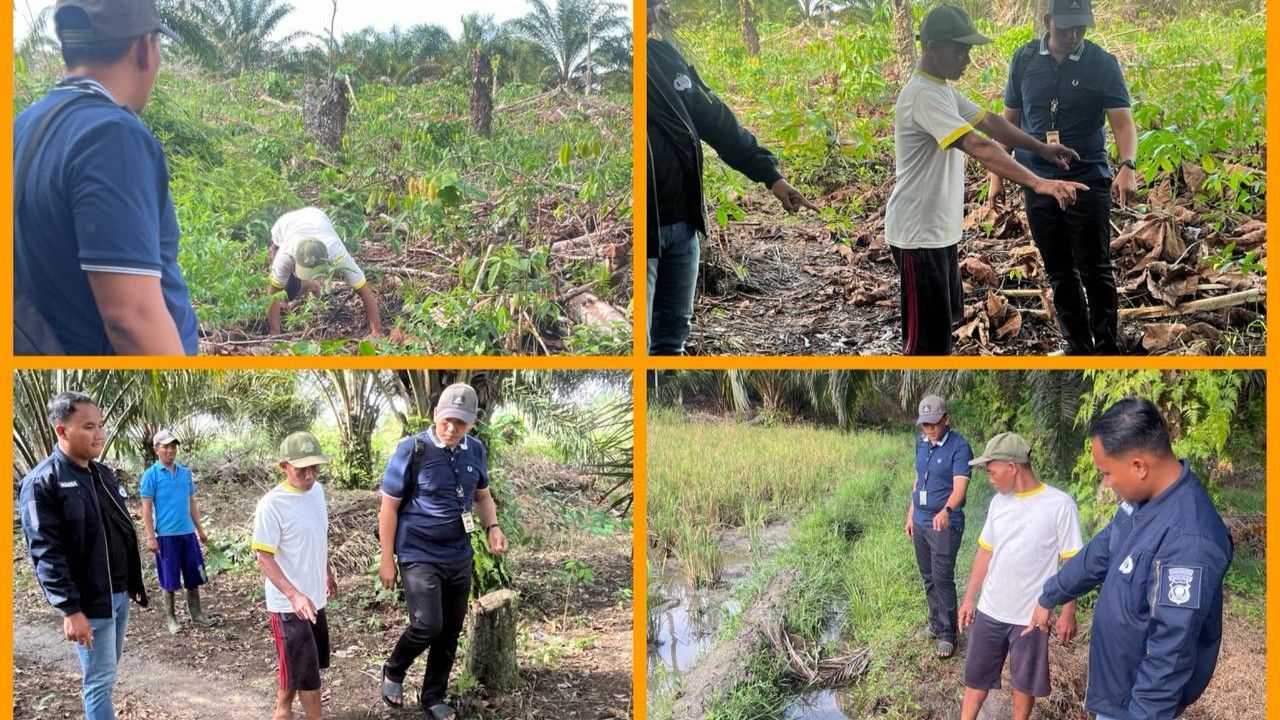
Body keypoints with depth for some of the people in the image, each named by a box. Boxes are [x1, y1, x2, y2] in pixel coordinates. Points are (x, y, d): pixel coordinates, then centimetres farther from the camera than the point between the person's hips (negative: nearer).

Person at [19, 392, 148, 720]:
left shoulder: (103, 473, 10)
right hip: (89, 601, -7)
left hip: (120, 593, 7)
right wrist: (70, 609, -22)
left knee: (106, 671, 17)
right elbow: (46, 553, -19)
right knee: (101, 678, -1)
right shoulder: (42, 482, -14)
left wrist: (136, 583, 18)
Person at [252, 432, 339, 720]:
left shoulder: (317, 491, 1)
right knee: (306, 670, -1)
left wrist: (328, 574, 25)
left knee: (296, 666, 20)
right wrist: (294, 595, -32)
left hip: (314, 597, 8)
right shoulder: (271, 505, -22)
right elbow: (264, 557, -22)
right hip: (288, 603, -8)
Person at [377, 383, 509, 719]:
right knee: (427, 625, -14)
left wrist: (492, 527, -4)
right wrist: (387, 560, -8)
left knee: (450, 631, 11)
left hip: (459, 558, 5)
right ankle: (393, 671, 17)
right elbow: (388, 507, -9)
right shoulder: (412, 450, -15)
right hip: (419, 556, -5)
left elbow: (482, 495, 16)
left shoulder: (475, 451, 0)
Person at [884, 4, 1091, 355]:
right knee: (926, 334, -4)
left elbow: (989, 121, 18)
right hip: (918, 233, -11)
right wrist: (1040, 184, -37)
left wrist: (1041, 148, 7)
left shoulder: (943, 89, 10)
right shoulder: (923, 95, -23)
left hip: (939, 228, 11)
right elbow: (979, 147, -32)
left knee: (942, 321, 21)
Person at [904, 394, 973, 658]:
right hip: (920, 522, 7)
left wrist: (946, 511, -44)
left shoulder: (959, 447, -16)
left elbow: (960, 486, -27)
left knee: (942, 579, -5)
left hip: (944, 525, -7)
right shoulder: (921, 442, 7)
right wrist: (910, 515, 18)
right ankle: (936, 622, 31)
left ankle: (947, 634, 6)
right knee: (928, 577, 16)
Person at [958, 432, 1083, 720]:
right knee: (976, 675, 15)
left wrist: (1068, 614, -10)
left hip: (1030, 616, -4)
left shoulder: (1060, 505, -16)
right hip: (989, 610, 5)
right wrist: (968, 598, 12)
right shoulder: (998, 502, 1)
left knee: (1025, 681, 15)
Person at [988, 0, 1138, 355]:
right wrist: (997, 175, 6)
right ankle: (1078, 346, 22)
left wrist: (1128, 165, -30)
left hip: (1088, 182, -3)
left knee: (1095, 269, -1)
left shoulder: (1102, 64, -5)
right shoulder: (1024, 59, 3)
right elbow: (1010, 120, 10)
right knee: (1059, 271, 10)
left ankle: (1107, 348, 11)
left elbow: (1122, 121, -12)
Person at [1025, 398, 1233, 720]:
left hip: (1140, 694, -8)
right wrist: (1048, 597, 25)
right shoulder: (1144, 498, -3)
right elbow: (1099, 553, 14)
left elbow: (1172, 649, -31)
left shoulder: (1187, 539, -33)